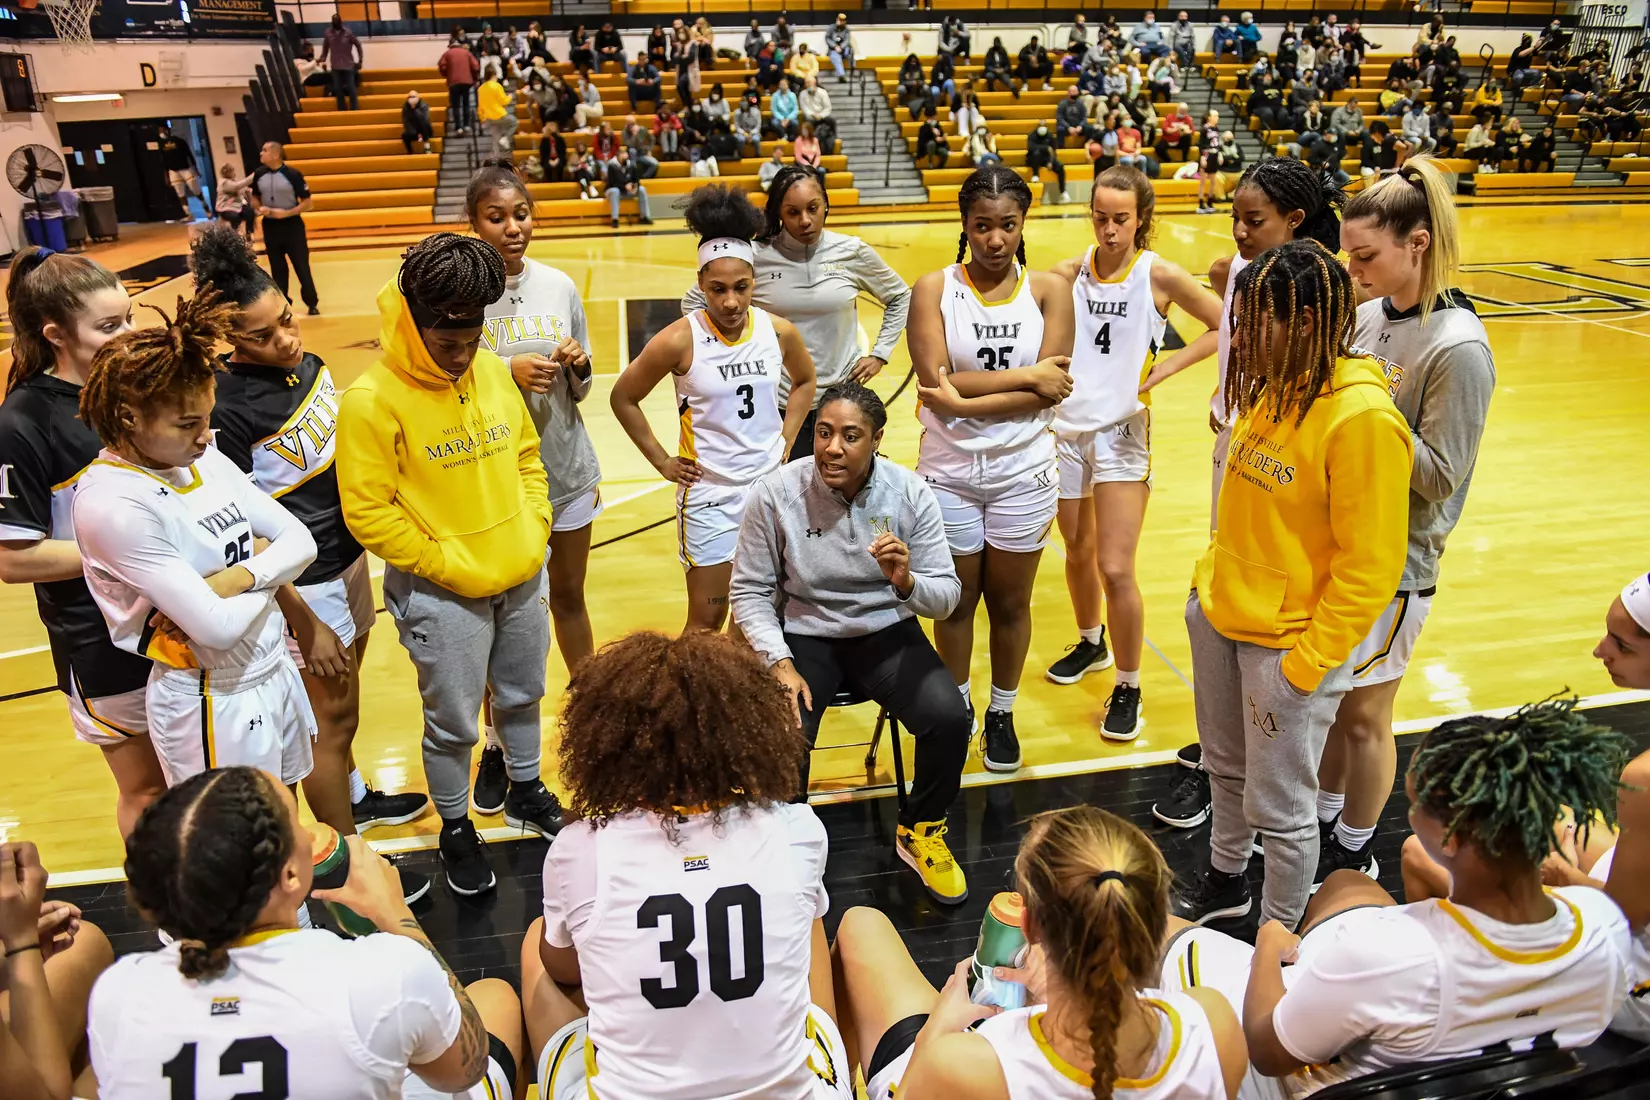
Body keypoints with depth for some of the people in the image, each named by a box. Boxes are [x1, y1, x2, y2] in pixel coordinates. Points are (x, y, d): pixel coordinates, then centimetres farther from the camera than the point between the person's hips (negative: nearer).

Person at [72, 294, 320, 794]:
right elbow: (217, 626, -25)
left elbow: (301, 541, 0)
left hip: (275, 668, 7)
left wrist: (242, 575, -18)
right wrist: (265, 571, -7)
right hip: (212, 701, -6)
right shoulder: (114, 504, -23)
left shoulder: (203, 459, -1)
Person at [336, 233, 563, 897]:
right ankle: (455, 828, 34)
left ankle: (525, 791, 47)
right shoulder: (372, 401, -18)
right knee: (453, 722, 10)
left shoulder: (493, 371, 0)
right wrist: (452, 567, -16)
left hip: (522, 577, 6)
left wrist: (533, 531, 1)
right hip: (441, 594, -5)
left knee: (522, 694, 23)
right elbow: (368, 513, -17)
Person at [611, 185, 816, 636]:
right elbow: (623, 397, -2)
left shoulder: (779, 332, -5)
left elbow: (804, 381, 17)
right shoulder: (680, 340, -15)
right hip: (709, 494, -3)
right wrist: (661, 461, -4)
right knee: (707, 620, 3)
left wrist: (786, 439, 6)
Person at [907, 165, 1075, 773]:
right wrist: (1026, 376, -17)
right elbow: (937, 382, -18)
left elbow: (1051, 391, -14)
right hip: (949, 472, 0)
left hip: (1023, 473, 1)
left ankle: (1002, 713, 34)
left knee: (1010, 604, 14)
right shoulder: (934, 288, -6)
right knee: (956, 602, 14)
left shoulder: (1047, 290, -3)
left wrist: (967, 398, -21)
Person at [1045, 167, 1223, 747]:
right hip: (1065, 427, 4)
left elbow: (1225, 328, -2)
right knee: (1077, 552, 18)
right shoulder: (1068, 273, 2)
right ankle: (1091, 643, 44)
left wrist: (1162, 368, -10)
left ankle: (1128, 688, 10)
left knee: (1116, 568, -7)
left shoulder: (1159, 276, -6)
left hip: (1121, 431, -4)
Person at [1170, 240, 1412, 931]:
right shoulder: (1271, 390, 2)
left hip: (1287, 642, -7)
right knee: (1228, 770, 24)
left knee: (1278, 808, 8)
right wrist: (1210, 578, 10)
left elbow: (1368, 568, -20)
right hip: (1217, 615, 7)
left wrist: (1306, 663, -18)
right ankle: (1225, 881, 46)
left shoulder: (1362, 416, -22)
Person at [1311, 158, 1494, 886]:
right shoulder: (1371, 313, 1)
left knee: (1362, 713, 9)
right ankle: (1323, 818, 40)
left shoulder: (1458, 347, -20)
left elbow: (1440, 475, -20)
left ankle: (1353, 855, 30)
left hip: (1393, 559, -6)